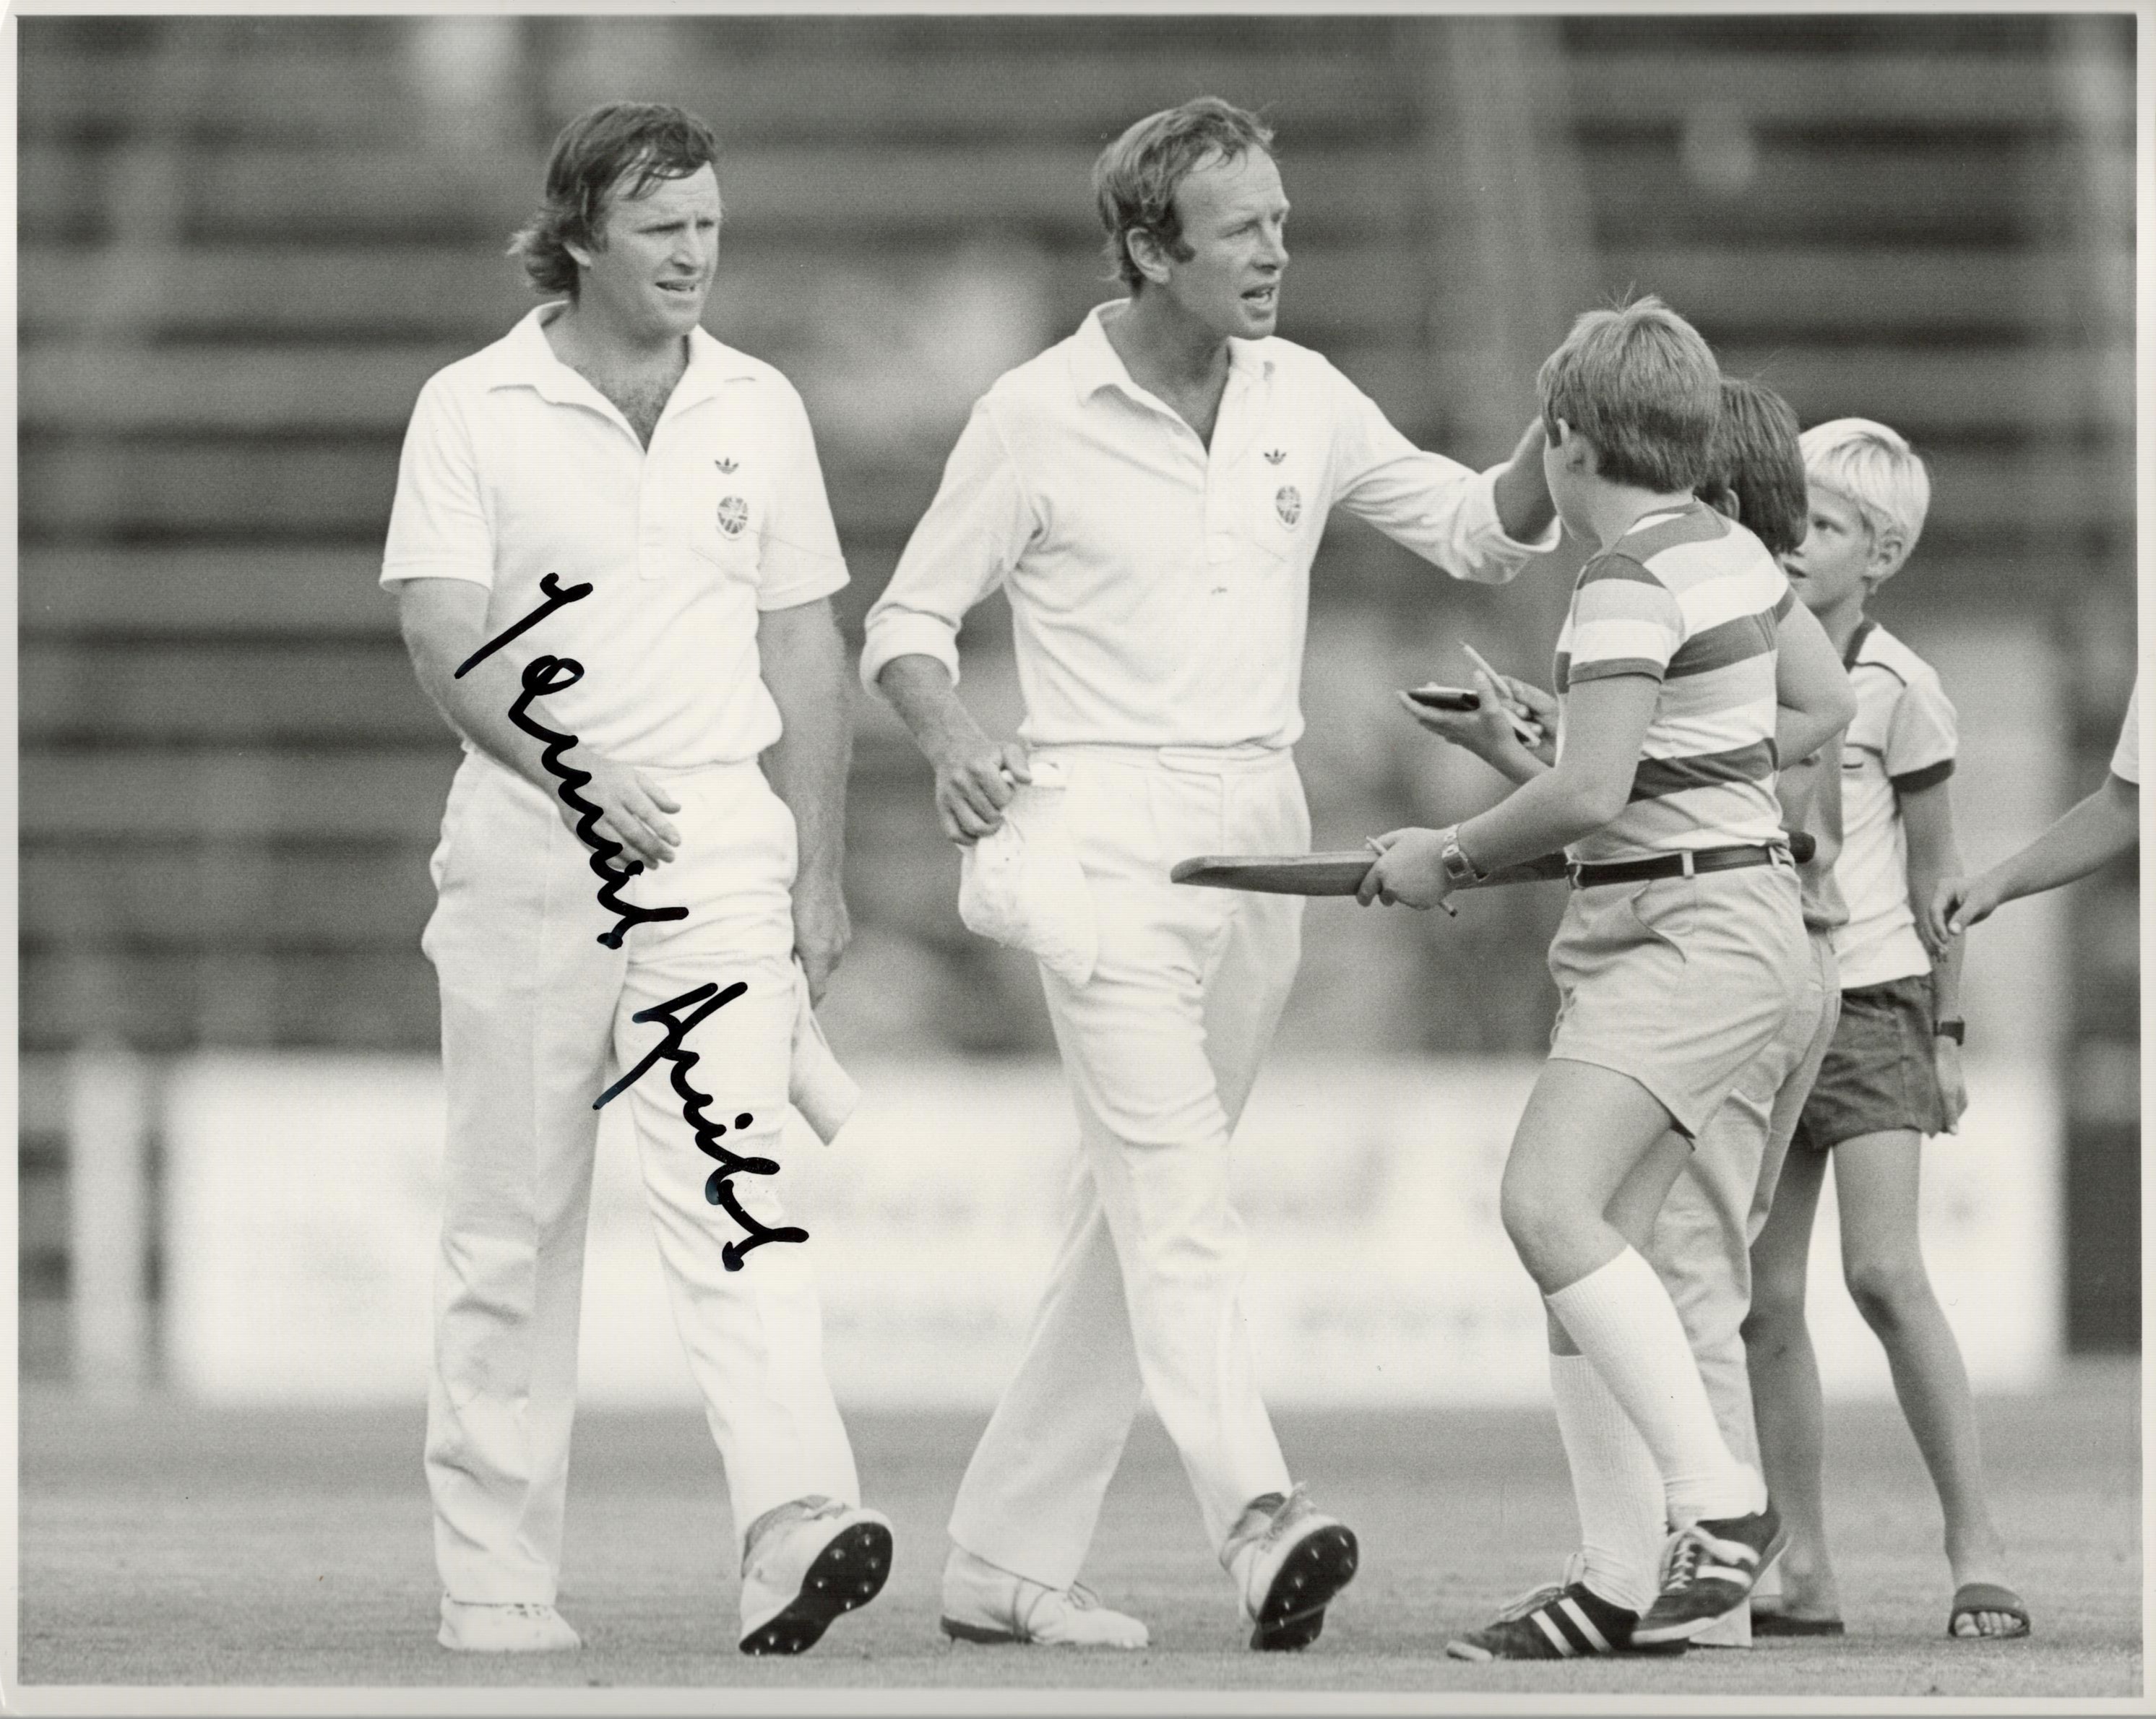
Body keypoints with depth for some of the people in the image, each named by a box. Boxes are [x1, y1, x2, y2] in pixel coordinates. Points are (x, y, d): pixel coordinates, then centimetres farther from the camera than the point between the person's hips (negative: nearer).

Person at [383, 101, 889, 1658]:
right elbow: (447, 643, -10)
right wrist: (584, 777, -23)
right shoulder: (474, 410, -1)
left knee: (732, 1178, -15)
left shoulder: (758, 409, 10)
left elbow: (805, 652, 14)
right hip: (526, 838, -1)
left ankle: (797, 1527, -28)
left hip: (721, 836, 1)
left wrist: (817, 875, 9)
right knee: (513, 1216, 3)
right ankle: (496, 1577, 11)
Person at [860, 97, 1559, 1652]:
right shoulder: (1038, 416, -4)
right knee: (1175, 1180, -19)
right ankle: (1257, 1520, -34)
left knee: (1138, 1195, 7)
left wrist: (1559, 446, -5)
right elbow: (908, 622, 1)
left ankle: (1007, 1556, 12)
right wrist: (956, 746, -19)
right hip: (1108, 827, -6)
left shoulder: (1303, 400, 9)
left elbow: (1480, 533, 16)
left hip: (1260, 825, 6)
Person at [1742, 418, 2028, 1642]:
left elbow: (1935, 875, 3)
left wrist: (1949, 1033, 5)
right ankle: (1804, 1572, 6)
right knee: (1766, 1298, 1)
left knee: (1887, 1272, -15)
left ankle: (1980, 1550, -10)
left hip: (1869, 1000, -5)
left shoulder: (1895, 686, -4)